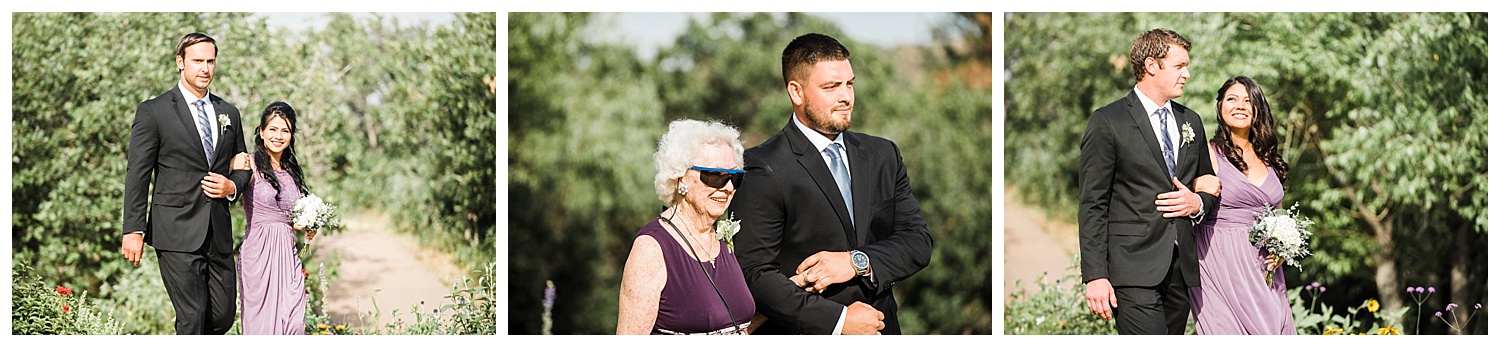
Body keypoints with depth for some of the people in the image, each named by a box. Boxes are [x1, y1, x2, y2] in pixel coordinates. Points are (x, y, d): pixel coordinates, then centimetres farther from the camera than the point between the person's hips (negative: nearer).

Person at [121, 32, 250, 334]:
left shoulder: (229, 113, 15)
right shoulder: (153, 111, -1)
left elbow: (242, 166, 24)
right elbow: (137, 175, -4)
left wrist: (232, 186, -1)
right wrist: (133, 230, -11)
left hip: (218, 235, 5)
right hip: (177, 233, -5)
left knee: (224, 316, 6)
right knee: (193, 319, -7)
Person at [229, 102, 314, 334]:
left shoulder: (291, 171, 16)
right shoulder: (249, 164, -4)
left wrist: (306, 228, 7)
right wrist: (238, 173, -34)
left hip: (288, 253, 5)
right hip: (259, 252, -5)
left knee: (293, 323, -5)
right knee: (263, 323, -2)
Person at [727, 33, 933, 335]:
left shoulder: (883, 155, 7)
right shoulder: (764, 168, -11)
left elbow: (919, 241, 3)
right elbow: (755, 273, -17)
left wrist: (857, 261, -14)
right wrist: (838, 320, -20)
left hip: (880, 332, 5)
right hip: (802, 335, -5)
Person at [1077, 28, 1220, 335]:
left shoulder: (1191, 121, 17)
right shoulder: (1107, 122, -4)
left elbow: (1209, 185, 27)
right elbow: (1092, 205, -7)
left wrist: (1198, 202, 1)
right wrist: (1095, 276, -14)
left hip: (1182, 268, 6)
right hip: (1134, 270, -6)